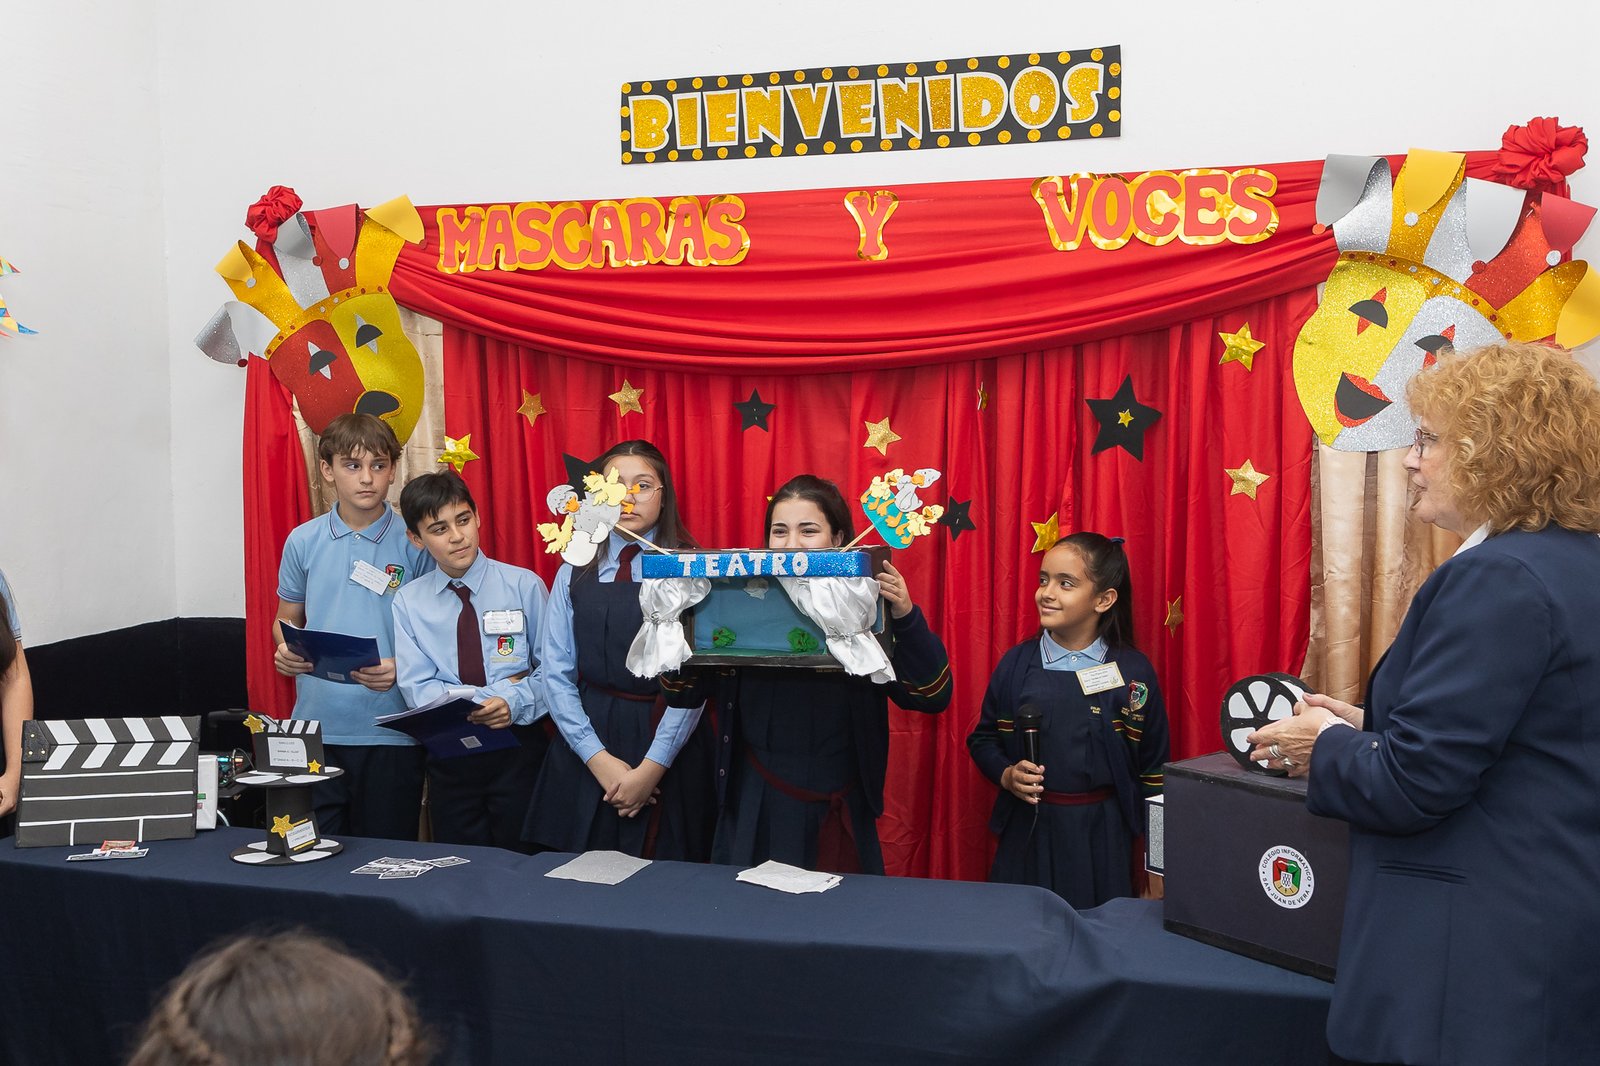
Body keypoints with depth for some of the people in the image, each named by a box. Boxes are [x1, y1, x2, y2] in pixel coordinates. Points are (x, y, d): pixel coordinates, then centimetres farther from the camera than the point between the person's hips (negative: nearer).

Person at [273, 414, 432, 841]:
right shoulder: (303, 542, 5)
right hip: (316, 728, 2)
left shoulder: (415, 544, -3)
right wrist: (285, 651, -6)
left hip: (390, 730, -2)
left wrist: (402, 668, -18)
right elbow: (287, 619, 16)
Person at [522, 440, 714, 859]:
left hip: (669, 746, -2)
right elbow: (556, 672, 1)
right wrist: (599, 758, -9)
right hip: (587, 738, 3)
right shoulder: (574, 573, 6)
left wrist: (652, 767, -14)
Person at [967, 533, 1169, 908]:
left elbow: (1152, 769, 3)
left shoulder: (1133, 671, -3)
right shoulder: (1017, 664, -1)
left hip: (1102, 836, -1)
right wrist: (1006, 775, -11)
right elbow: (983, 740, 9)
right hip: (1028, 833, 1)